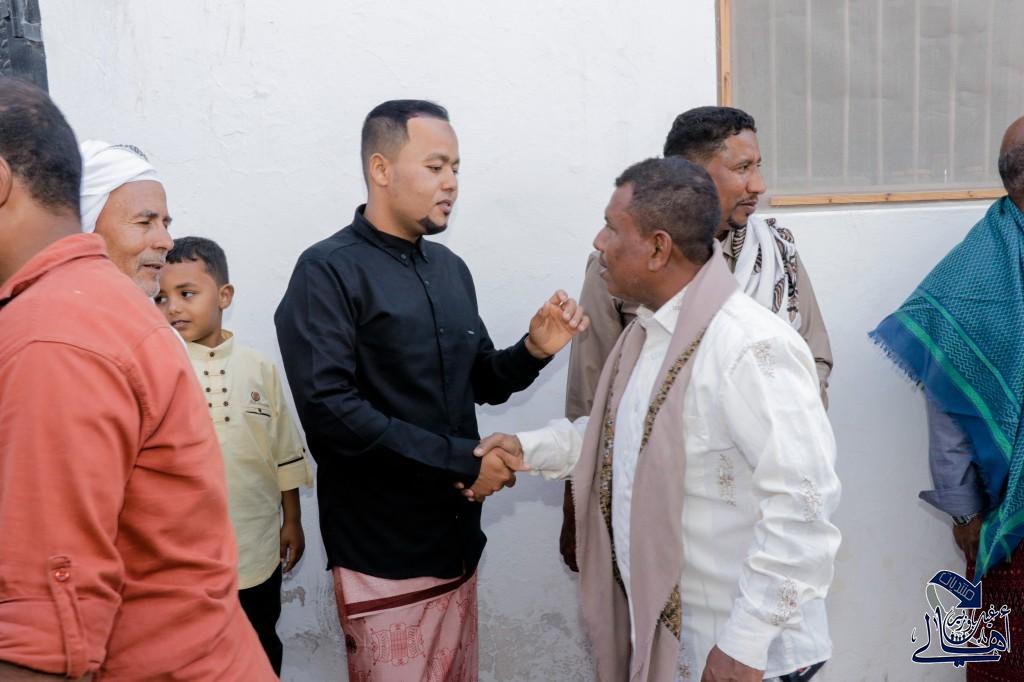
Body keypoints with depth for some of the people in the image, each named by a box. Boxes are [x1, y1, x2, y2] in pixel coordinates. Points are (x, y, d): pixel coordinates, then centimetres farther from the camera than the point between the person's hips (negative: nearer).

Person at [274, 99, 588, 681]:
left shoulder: (451, 268, 9)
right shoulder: (328, 271, -12)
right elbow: (328, 407, -23)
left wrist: (535, 349, -6)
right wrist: (459, 460, -21)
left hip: (457, 534, 7)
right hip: (384, 547, -6)